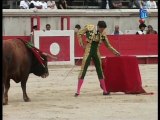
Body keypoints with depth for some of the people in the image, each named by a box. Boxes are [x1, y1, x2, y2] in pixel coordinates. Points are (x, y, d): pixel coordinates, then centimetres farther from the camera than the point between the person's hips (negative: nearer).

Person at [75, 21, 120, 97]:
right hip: (88, 52, -4)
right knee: (83, 70, -7)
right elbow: (79, 33, 0)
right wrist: (81, 44, -5)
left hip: (96, 53, 4)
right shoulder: (89, 28, -10)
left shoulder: (103, 33, 1)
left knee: (100, 71, 9)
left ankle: (105, 91, 16)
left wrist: (115, 51, 2)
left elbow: (108, 45, 10)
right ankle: (78, 91, -6)